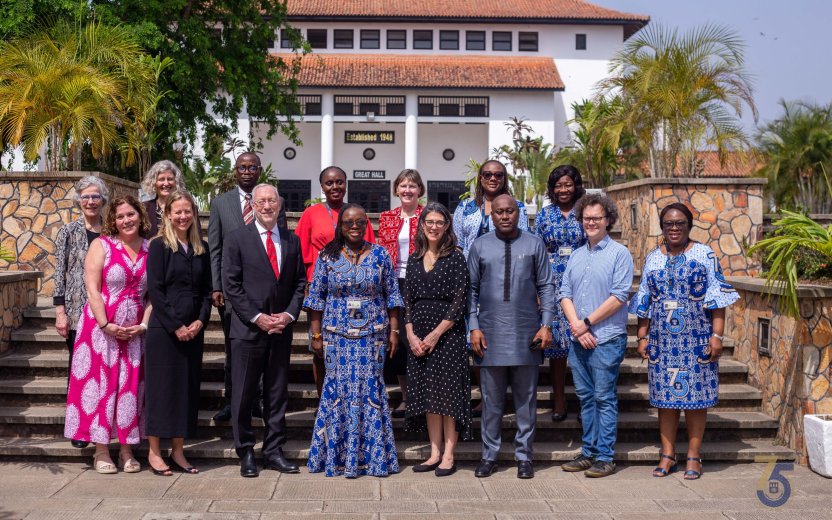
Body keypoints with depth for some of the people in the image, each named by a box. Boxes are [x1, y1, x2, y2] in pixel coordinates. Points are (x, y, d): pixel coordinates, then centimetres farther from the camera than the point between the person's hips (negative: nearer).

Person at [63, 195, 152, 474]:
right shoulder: (101, 245, -2)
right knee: (100, 383, 1)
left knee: (130, 387, 5)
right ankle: (101, 451, 10)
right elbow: (92, 289, -8)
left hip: (135, 331, 3)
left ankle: (126, 450, 14)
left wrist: (144, 324, -8)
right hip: (102, 327, -2)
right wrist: (106, 326, -15)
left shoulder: (150, 249, 5)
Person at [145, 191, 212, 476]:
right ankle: (154, 452, 10)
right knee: (161, 386, 0)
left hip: (193, 329, 5)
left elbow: (207, 289, 10)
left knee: (187, 387, 7)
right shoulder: (159, 246, -3)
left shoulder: (202, 248, 10)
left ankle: (178, 451, 16)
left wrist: (201, 320, -5)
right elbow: (154, 289, -9)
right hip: (163, 329, -4)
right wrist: (175, 326, -13)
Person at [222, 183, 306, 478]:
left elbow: (300, 282, 10)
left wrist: (289, 314, -5)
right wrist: (257, 317, -12)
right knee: (244, 395, 3)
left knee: (278, 394, 10)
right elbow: (231, 286, -6)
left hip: (281, 330, 4)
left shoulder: (292, 241, 9)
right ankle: (246, 454, 16)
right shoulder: (237, 240, -2)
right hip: (247, 330, -3)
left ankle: (273, 451, 20)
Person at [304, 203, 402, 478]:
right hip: (337, 336, 0)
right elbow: (316, 297, 4)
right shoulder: (328, 256, 3)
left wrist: (394, 331, 1)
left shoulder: (380, 255, 3)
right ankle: (335, 454, 15)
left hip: (372, 336, 0)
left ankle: (372, 454, 14)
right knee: (338, 389, 2)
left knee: (370, 389, 2)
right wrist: (316, 335, 1)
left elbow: (392, 296, 5)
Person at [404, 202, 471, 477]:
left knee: (448, 392, -2)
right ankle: (435, 453, 16)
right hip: (418, 336, 5)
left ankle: (449, 455, 5)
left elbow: (459, 301, -10)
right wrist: (411, 334, -2)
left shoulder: (455, 258, -4)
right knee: (427, 393, 8)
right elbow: (408, 300, 10)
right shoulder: (414, 259, 11)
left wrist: (436, 334, -14)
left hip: (448, 333, -5)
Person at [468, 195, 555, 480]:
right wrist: (474, 327, -2)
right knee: (491, 400, 7)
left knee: (526, 398, 8)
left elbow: (546, 287, 4)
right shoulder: (479, 246, 4)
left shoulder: (534, 245, 4)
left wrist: (546, 325, -3)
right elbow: (471, 289, 5)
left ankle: (524, 456, 20)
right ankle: (489, 455, 18)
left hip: (526, 335, 0)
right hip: (490, 335, 0)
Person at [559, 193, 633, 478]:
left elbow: (619, 296, -12)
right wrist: (575, 325, -6)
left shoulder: (619, 254, -4)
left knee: (604, 398, -1)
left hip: (607, 339, -6)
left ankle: (605, 457, 7)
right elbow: (565, 293, 9)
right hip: (578, 340, 6)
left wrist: (587, 322, -12)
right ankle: (588, 452, 21)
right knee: (585, 397, 12)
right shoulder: (576, 255, 14)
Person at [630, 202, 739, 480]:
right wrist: (642, 336, 8)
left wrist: (717, 336, -10)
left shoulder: (705, 255, 0)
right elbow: (644, 302, 13)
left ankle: (694, 456, 12)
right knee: (665, 395, 5)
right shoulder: (653, 258, 10)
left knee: (695, 394, 1)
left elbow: (717, 299, -3)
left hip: (696, 339, -3)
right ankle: (667, 454, 15)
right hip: (662, 340, 3)